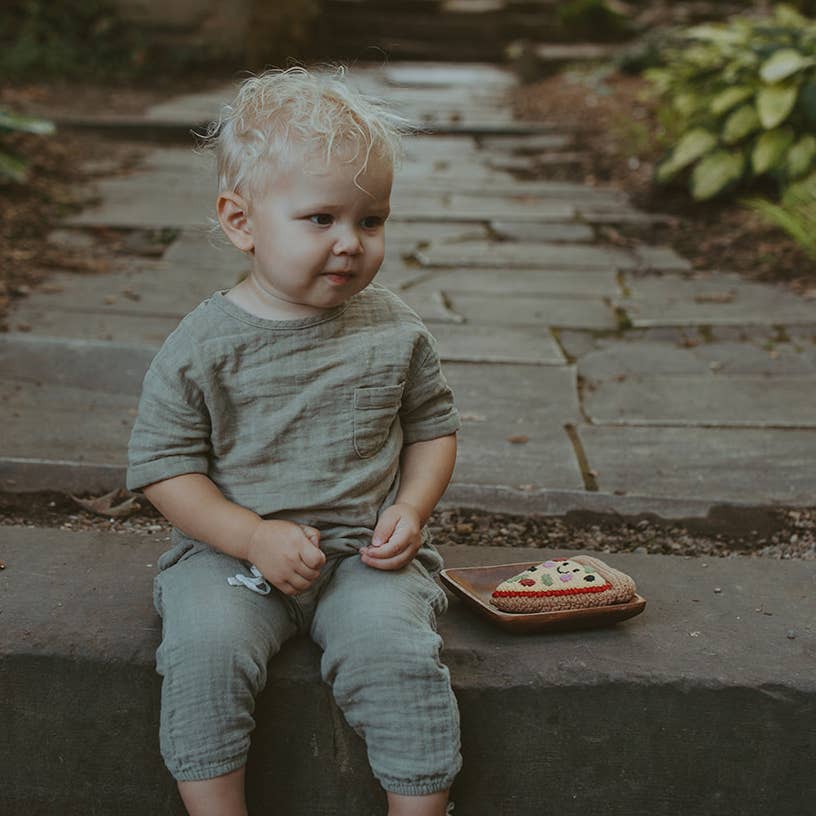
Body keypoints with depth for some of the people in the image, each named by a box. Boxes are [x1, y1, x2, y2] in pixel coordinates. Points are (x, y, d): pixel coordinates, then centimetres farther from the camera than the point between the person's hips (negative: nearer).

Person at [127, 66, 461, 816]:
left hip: (365, 552, 1)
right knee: (204, 646, -26)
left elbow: (433, 426, 14)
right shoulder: (204, 345, -6)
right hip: (231, 548, 0)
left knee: (396, 650, -25)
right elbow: (163, 465, -4)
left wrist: (411, 509, -5)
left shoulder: (395, 332, 2)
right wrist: (254, 536, -16)